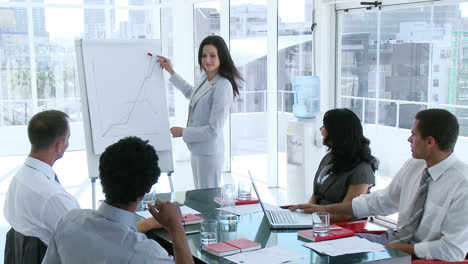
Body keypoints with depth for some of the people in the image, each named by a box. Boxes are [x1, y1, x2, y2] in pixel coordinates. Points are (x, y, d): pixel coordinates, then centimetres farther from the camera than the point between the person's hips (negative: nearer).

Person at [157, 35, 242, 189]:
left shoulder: (222, 87, -22)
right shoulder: (206, 79, 5)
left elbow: (214, 130, -22)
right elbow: (191, 93, 31)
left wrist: (183, 132, -12)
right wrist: (171, 72, 30)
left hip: (209, 153, -9)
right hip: (196, 150, 9)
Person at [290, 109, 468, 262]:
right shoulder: (413, 166, 1)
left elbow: (453, 250, -21)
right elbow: (380, 201, 10)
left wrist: (400, 248, -16)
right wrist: (326, 209, 8)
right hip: (397, 239, 7)